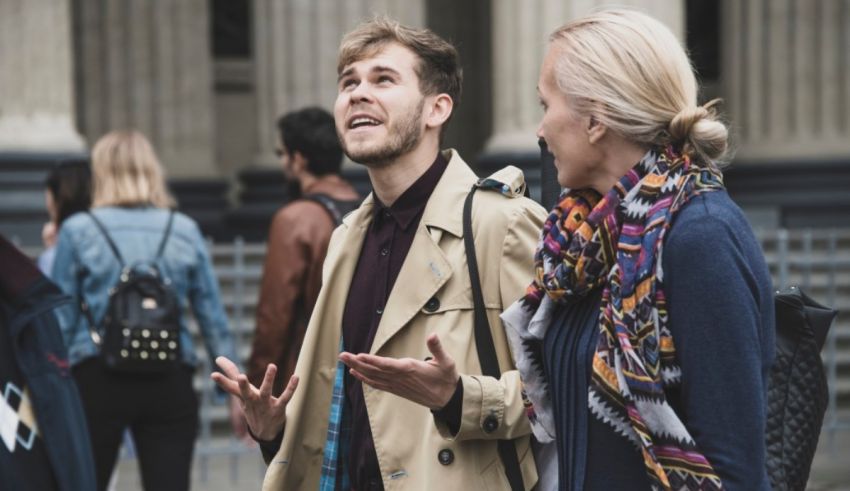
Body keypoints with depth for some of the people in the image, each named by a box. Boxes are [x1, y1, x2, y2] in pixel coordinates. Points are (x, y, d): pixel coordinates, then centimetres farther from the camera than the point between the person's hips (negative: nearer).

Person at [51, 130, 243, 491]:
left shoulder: (78, 231, 1)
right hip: (170, 383, 1)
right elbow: (213, 317, 6)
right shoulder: (184, 230, 6)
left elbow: (60, 322, 0)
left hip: (97, 380, -1)